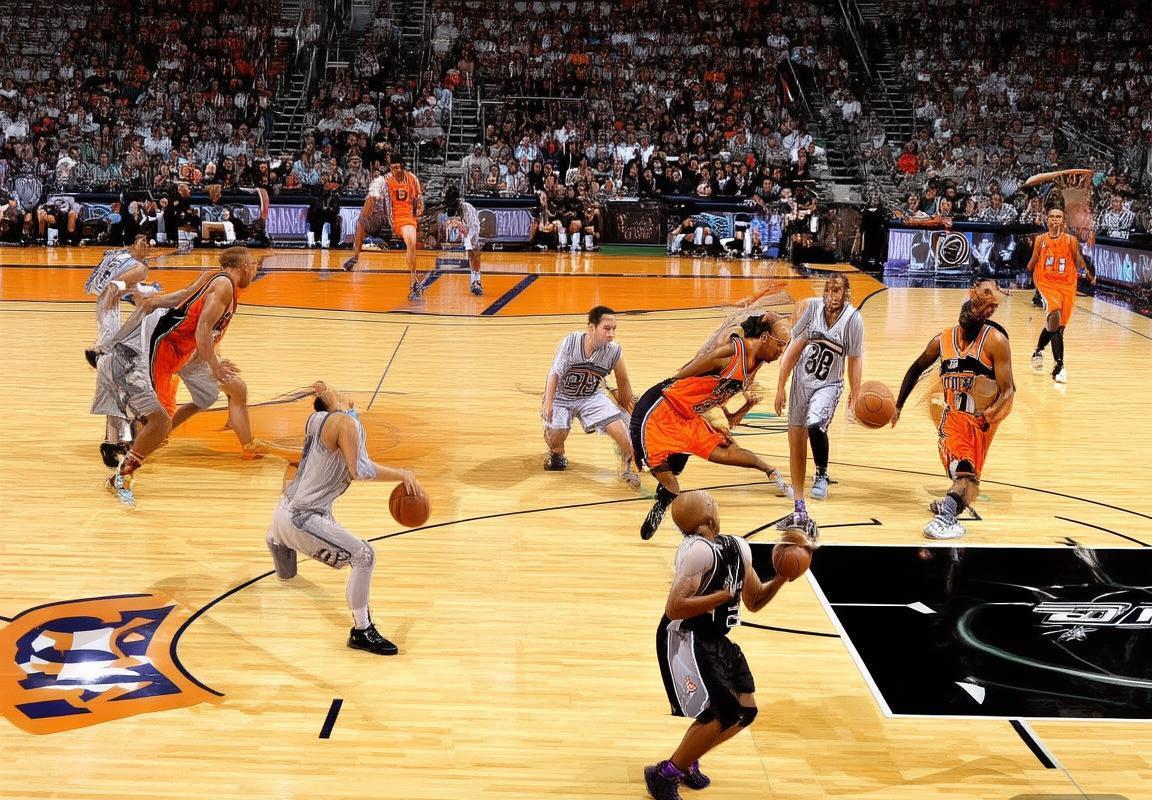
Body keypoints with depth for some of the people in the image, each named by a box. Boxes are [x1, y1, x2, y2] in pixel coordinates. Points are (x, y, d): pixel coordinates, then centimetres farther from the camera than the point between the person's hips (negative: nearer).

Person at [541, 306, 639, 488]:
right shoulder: (571, 341, -25)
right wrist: (548, 404, -25)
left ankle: (627, 465, 5)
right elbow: (555, 373, -18)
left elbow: (623, 383, -3)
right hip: (561, 396, -1)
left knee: (618, 426, -18)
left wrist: (631, 408, 6)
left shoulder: (614, 351, -19)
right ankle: (556, 452, 17)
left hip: (591, 397, 1)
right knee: (555, 435, -20)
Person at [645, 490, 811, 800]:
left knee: (746, 711, 10)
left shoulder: (738, 547, 4)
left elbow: (754, 602, 14)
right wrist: (725, 595, -26)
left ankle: (687, 761, 28)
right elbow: (674, 608, -29)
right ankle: (664, 775, 2)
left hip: (716, 639, 9)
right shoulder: (699, 550, -24)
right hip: (684, 639, -9)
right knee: (725, 714, -13)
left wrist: (784, 575, -1)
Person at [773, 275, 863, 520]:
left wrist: (854, 395, -8)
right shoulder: (812, 307, -10)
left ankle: (821, 474, -3)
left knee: (815, 426, -31)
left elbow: (855, 359, -4)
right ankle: (799, 508, 16)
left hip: (828, 384, -3)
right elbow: (795, 348, -4)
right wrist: (780, 387, -4)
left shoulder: (853, 318, -13)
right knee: (796, 442, 4)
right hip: (801, 380, 3)